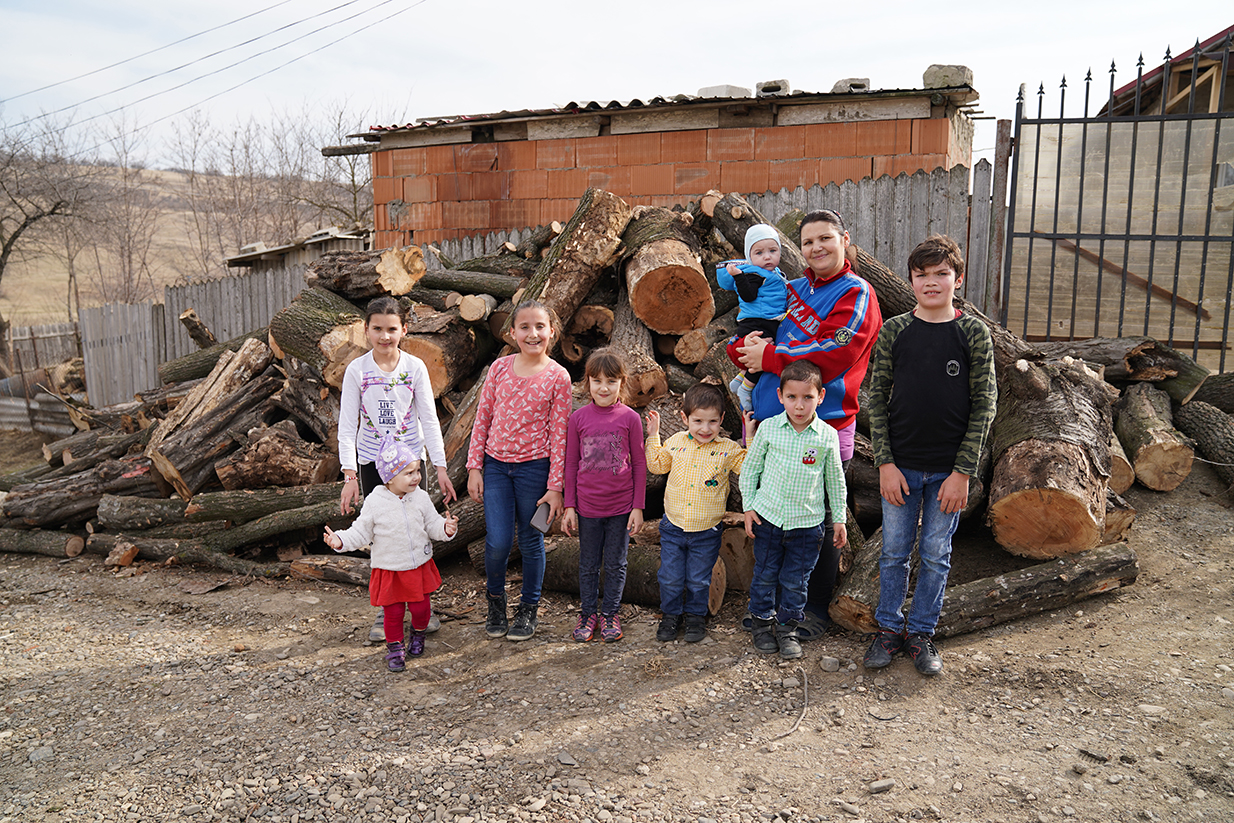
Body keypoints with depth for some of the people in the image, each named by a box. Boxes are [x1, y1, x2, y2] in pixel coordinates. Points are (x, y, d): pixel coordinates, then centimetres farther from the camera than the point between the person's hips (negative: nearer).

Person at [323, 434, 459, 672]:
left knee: (421, 607, 10)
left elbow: (432, 524, 1)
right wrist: (340, 541, -22)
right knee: (393, 611, 6)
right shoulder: (375, 502, -15)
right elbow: (361, 533, -7)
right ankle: (395, 647, 30)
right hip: (389, 569, -2)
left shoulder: (420, 498, -7)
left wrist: (446, 528, -19)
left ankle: (418, 634, 41)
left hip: (419, 565, 2)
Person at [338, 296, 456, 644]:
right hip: (372, 461, 0)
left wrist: (441, 468, -3)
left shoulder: (415, 367, -4)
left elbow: (429, 419, -1)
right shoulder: (357, 370, -5)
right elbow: (347, 425, -5)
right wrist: (350, 476, -12)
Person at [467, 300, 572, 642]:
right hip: (496, 465, 2)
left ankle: (528, 608, 30)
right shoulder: (500, 367, 1)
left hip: (534, 467, -1)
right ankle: (496, 599, 25)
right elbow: (482, 418, 5)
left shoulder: (558, 377, -6)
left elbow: (559, 434, -5)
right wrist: (474, 467, 2)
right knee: (498, 542, -3)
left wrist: (555, 486, -7)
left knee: (531, 541, 10)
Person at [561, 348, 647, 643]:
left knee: (615, 564, 11)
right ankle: (587, 613, 29)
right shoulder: (578, 418, -3)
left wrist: (638, 507, -2)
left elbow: (639, 464, 0)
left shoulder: (630, 418, -6)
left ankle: (610, 613, 28)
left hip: (621, 507, -1)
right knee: (588, 564, 14)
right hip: (588, 506, 1)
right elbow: (571, 464, 3)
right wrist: (569, 506, 2)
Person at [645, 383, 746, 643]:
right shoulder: (676, 442, -1)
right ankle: (671, 615, 32)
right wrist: (653, 435, 8)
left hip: (706, 532, -2)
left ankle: (696, 615, 35)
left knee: (698, 580, 12)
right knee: (670, 578, 10)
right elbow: (656, 465, 14)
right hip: (673, 527, 2)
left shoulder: (728, 450, -8)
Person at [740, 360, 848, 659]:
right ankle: (763, 621, 31)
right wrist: (749, 506, 1)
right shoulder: (768, 428, -7)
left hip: (807, 523, 0)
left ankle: (787, 627, 28)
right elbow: (750, 468, 4)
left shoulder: (827, 436, -6)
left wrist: (839, 519, 9)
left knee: (795, 581, 10)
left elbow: (835, 480, 6)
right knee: (765, 575, 12)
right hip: (767, 517, 0)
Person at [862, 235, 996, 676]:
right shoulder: (894, 331, 0)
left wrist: (962, 472, -9)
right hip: (900, 466, 1)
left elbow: (984, 405, -4)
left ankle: (921, 632, 26)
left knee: (936, 556, 10)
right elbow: (877, 397, 1)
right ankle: (889, 628, 26)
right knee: (894, 552, 10)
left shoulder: (973, 333, -3)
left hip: (949, 470, -1)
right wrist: (885, 463, -6)